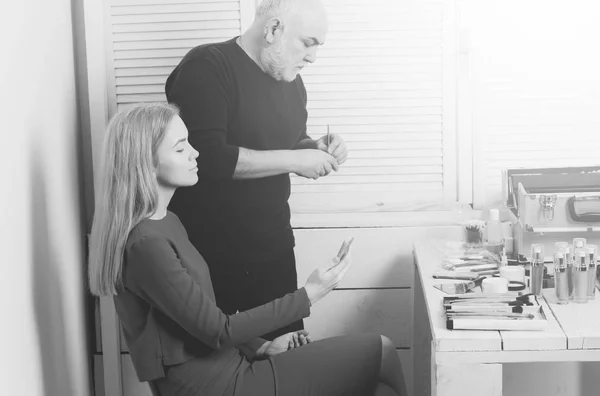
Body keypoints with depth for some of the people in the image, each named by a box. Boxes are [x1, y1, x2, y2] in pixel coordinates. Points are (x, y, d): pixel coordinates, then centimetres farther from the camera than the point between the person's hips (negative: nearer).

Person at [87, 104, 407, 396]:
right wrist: (308, 295, -14)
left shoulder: (164, 223, 11)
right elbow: (218, 331, -19)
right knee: (379, 352, -5)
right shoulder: (145, 245, -20)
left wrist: (261, 347, 7)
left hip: (223, 367, 9)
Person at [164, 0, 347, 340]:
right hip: (207, 251, -7)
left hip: (273, 245, 7)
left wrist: (317, 149, 1)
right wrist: (294, 160, -21)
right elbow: (207, 157, -26)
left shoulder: (291, 81, 10)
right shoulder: (206, 68, -15)